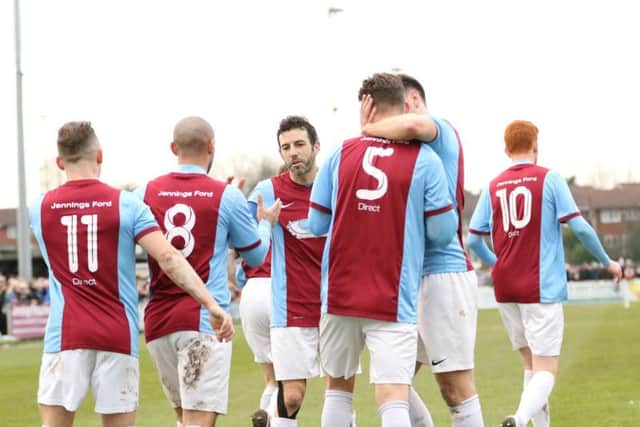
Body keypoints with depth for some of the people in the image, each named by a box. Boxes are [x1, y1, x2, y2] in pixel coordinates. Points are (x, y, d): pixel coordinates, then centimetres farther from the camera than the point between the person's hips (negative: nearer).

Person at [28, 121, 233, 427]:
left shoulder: (39, 209, 6)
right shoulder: (126, 204, -2)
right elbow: (169, 259, -12)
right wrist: (211, 304, -13)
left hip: (65, 334, 1)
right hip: (118, 337, 0)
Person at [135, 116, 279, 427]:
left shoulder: (146, 193, 5)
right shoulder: (226, 196, -2)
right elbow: (255, 256, 10)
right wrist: (266, 223, 31)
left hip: (157, 320, 4)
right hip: (204, 319, -4)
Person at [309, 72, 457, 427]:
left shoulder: (341, 153, 2)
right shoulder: (424, 158, -4)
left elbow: (317, 224, 5)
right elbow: (442, 232, -6)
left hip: (339, 294, 3)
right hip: (393, 301, -3)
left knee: (339, 387, 20)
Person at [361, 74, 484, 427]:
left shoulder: (441, 130, -7)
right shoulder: (413, 148, 19)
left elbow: (412, 124, -30)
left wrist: (369, 130, -14)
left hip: (444, 272, -10)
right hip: (412, 277, 10)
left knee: (455, 388, -6)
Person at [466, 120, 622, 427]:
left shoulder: (493, 187, 8)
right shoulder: (549, 179, -3)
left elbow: (473, 239, 7)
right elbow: (579, 227, -8)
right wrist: (607, 262, 6)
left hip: (505, 287, 4)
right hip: (541, 287, -4)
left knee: (531, 364, 18)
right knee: (545, 370, -6)